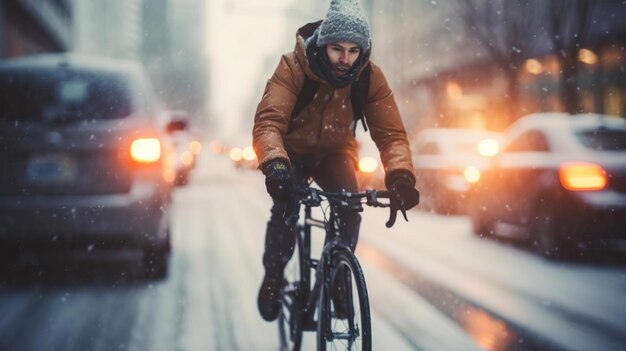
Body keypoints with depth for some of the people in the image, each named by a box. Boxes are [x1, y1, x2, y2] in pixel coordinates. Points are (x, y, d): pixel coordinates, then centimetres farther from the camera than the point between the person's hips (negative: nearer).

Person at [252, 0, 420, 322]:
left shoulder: (370, 77, -22)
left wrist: (400, 175, -46)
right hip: (293, 151, -2)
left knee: (350, 207, -23)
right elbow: (268, 120, -40)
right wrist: (274, 163, -60)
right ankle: (273, 276, -1)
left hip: (334, 152, 2)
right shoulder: (293, 67, -29)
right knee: (286, 205, -25)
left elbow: (390, 132, -26)